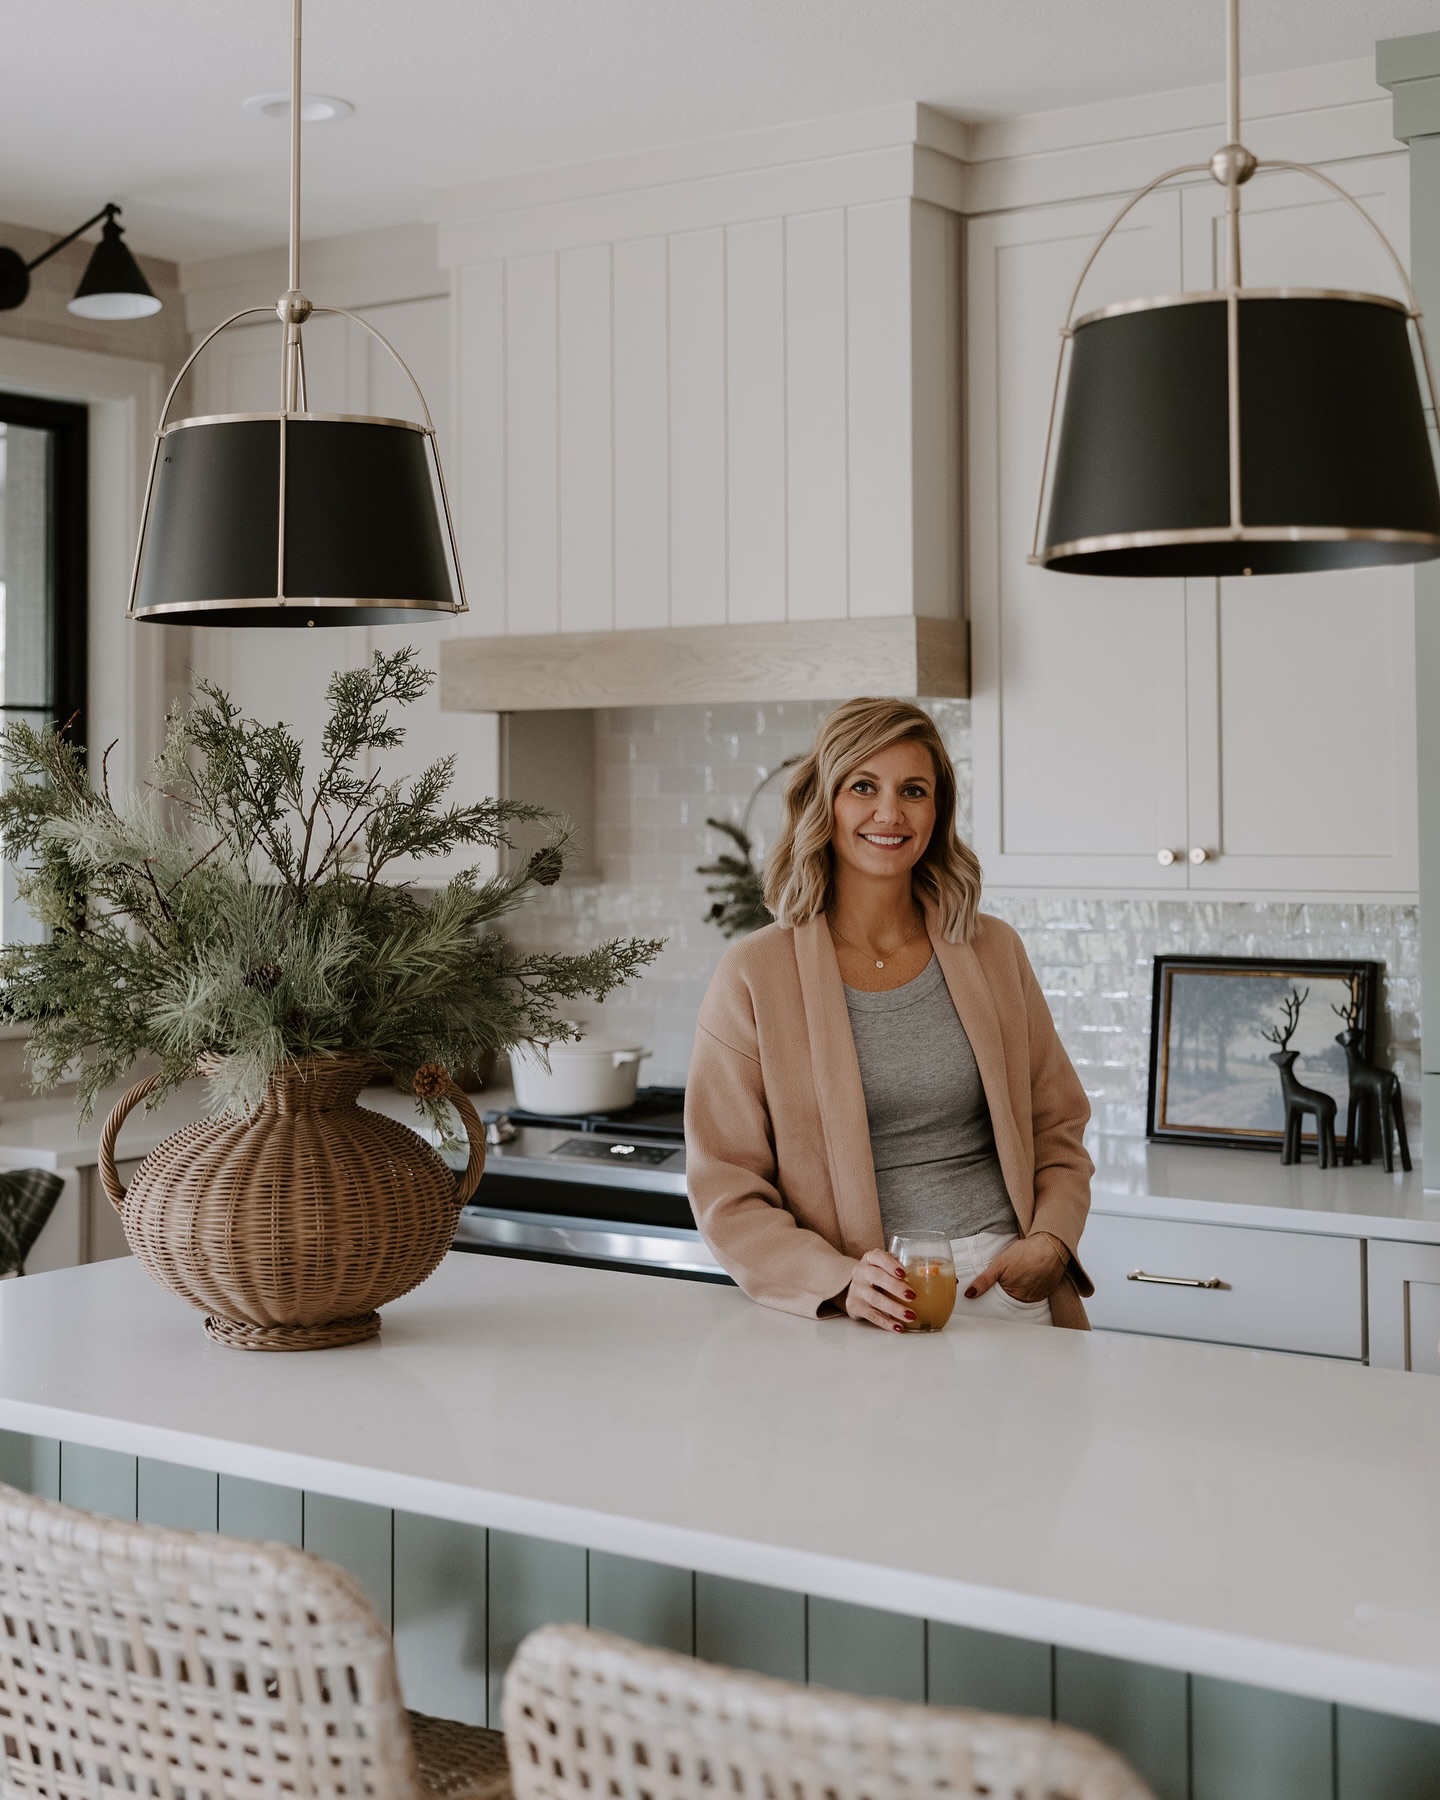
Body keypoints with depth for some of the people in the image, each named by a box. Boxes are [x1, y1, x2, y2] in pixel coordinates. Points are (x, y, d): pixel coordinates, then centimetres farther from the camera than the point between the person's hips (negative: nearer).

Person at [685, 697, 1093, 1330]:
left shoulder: (993, 951, 11)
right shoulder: (754, 974, 0)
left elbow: (1056, 1126, 19)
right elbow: (726, 1190, -1)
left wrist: (1049, 1241, 0)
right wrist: (841, 1281, -15)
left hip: (1009, 1296, 3)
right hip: (866, 1317, -2)